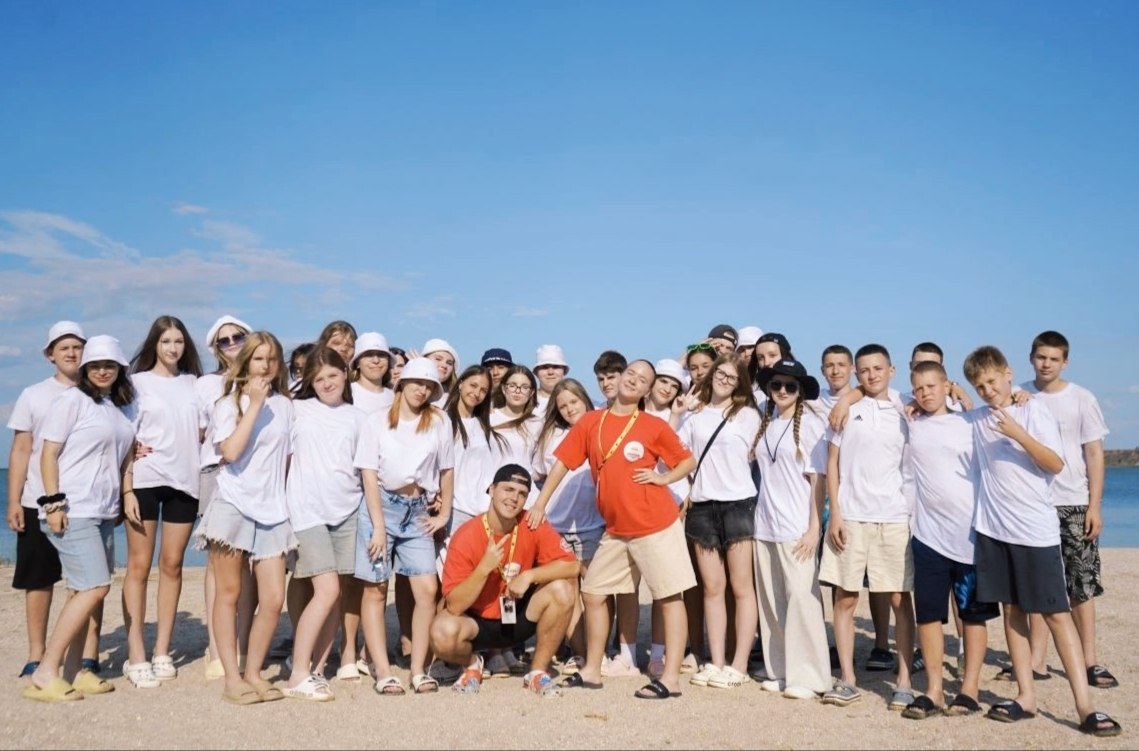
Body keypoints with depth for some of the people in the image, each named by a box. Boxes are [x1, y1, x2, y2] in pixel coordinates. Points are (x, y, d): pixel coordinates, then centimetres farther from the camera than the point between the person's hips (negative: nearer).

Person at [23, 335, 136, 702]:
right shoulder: (71, 399, -5)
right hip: (72, 511, -7)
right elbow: (48, 453, -9)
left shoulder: (122, 407, 15)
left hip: (103, 513, 7)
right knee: (94, 588, -13)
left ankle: (71, 671, 14)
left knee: (82, 592, 7)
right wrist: (53, 502, -16)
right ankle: (44, 673, -5)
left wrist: (127, 494, 8)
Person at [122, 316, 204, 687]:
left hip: (184, 481, 3)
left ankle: (162, 652, 14)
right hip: (145, 480, -3)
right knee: (139, 566, -1)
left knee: (172, 565, 6)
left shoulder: (193, 382, 12)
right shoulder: (138, 382, 3)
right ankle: (136, 656, 3)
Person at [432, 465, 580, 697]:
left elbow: (572, 565, -17)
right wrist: (484, 568, -36)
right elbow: (454, 606, -23)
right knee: (443, 633, -33)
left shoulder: (533, 525, -14)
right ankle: (472, 665, 5)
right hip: (478, 622, -2)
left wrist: (529, 575, -29)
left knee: (563, 590, -24)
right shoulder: (465, 537, -21)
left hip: (520, 618, 2)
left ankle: (538, 671, -3)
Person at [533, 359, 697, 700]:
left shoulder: (654, 426, -4)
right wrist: (539, 504, 4)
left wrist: (663, 478, -10)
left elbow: (688, 460, 7)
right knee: (593, 592, 10)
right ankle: (592, 670, 23)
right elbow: (563, 462, 5)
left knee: (670, 596, -1)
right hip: (616, 530, 5)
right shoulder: (590, 422, 3)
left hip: (656, 524, -4)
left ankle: (671, 678, 4)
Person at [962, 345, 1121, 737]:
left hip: (1036, 529, -4)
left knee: (1057, 613, -3)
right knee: (1011, 609, 7)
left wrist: (1018, 433, -22)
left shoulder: (1034, 410, -4)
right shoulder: (976, 419, 7)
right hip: (993, 529, 4)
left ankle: (1085, 705, 0)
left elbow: (1056, 465, -10)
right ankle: (1026, 696, 14)